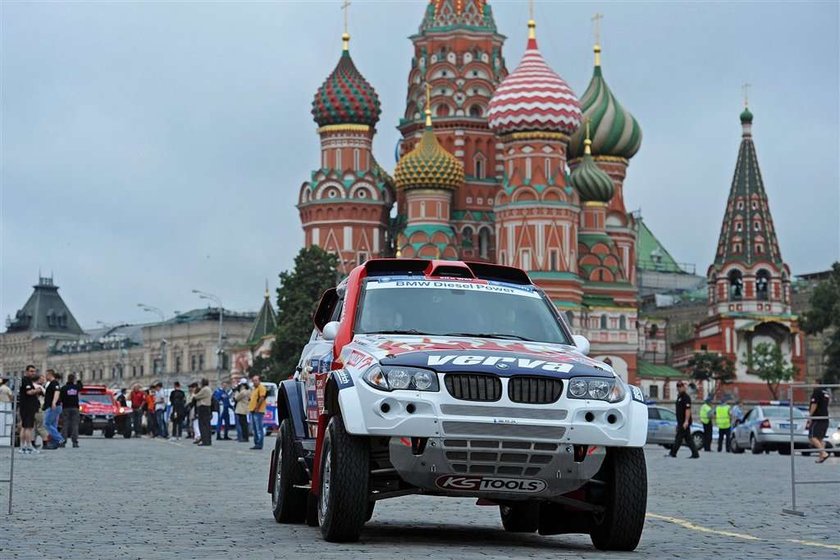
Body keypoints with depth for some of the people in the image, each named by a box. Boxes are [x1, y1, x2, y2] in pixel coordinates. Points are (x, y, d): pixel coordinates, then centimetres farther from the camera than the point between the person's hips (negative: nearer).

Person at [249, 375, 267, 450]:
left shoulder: (261, 387, -8)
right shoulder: (253, 389, 21)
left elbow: (262, 398, -17)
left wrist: (257, 408, -19)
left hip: (258, 411, -10)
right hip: (252, 410, 10)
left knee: (259, 428, -10)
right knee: (254, 429, 12)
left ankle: (259, 444, -10)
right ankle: (256, 443, 16)